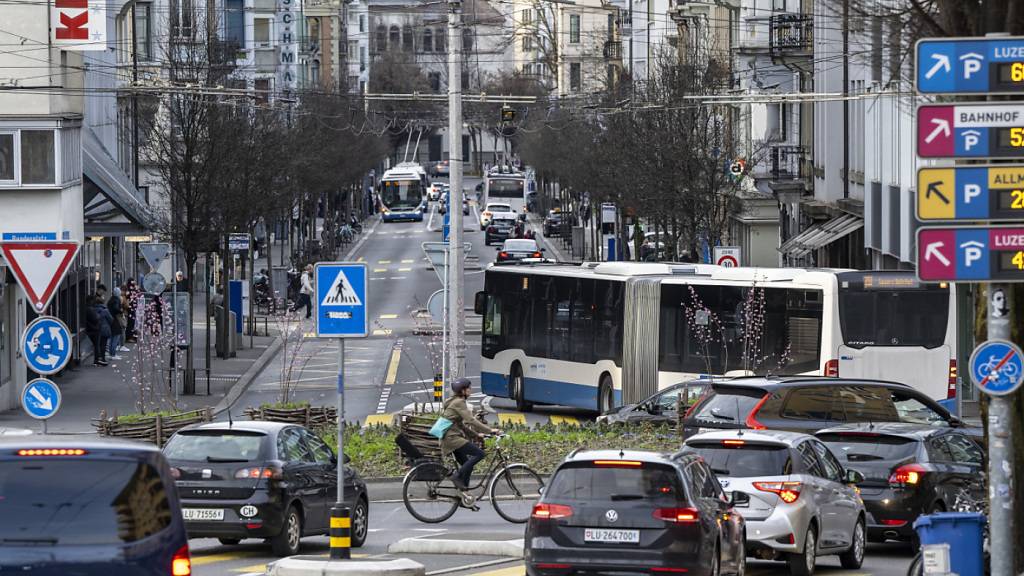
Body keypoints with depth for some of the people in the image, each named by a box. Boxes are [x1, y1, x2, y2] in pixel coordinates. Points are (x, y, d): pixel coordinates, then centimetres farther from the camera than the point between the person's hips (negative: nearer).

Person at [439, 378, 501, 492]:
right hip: (452, 438, -10)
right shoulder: (459, 403, -11)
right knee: (479, 453, -17)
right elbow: (471, 421, -19)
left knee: (467, 465, 12)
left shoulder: (454, 402, 21)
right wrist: (490, 430, -16)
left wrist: (476, 434, 20)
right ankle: (457, 475, -15)